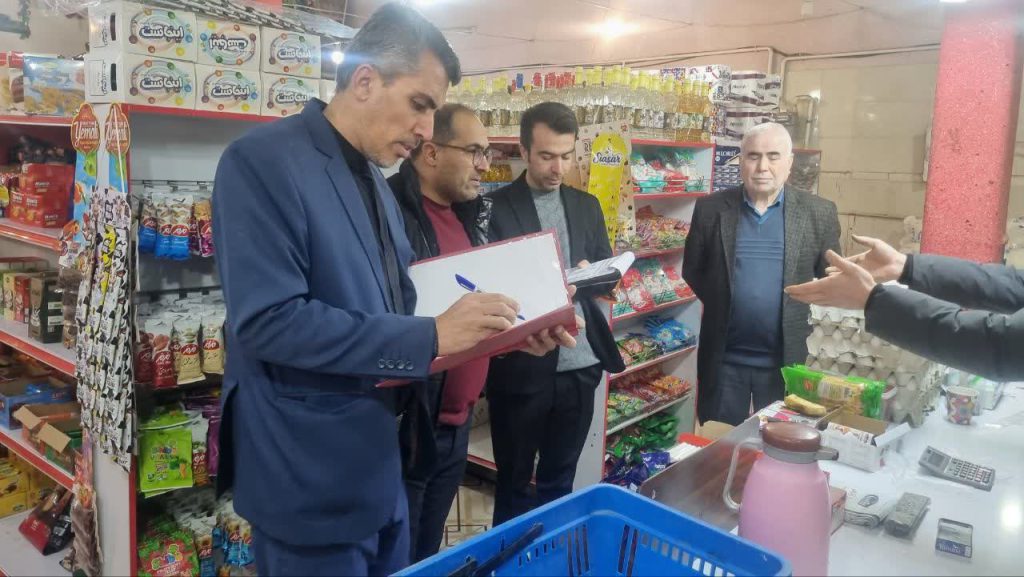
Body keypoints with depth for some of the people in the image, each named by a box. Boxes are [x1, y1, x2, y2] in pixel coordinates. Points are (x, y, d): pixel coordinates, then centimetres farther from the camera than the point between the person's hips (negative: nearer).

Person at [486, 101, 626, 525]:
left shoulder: (587, 206, 10)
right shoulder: (496, 207, -5)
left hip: (580, 364, 4)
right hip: (520, 367, -4)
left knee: (561, 478, 18)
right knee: (513, 479, 13)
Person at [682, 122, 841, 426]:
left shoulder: (819, 213, -2)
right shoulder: (710, 208, -1)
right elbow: (692, 271, 6)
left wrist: (806, 318, -2)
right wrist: (719, 305, 0)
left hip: (787, 358, 0)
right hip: (723, 357, 1)